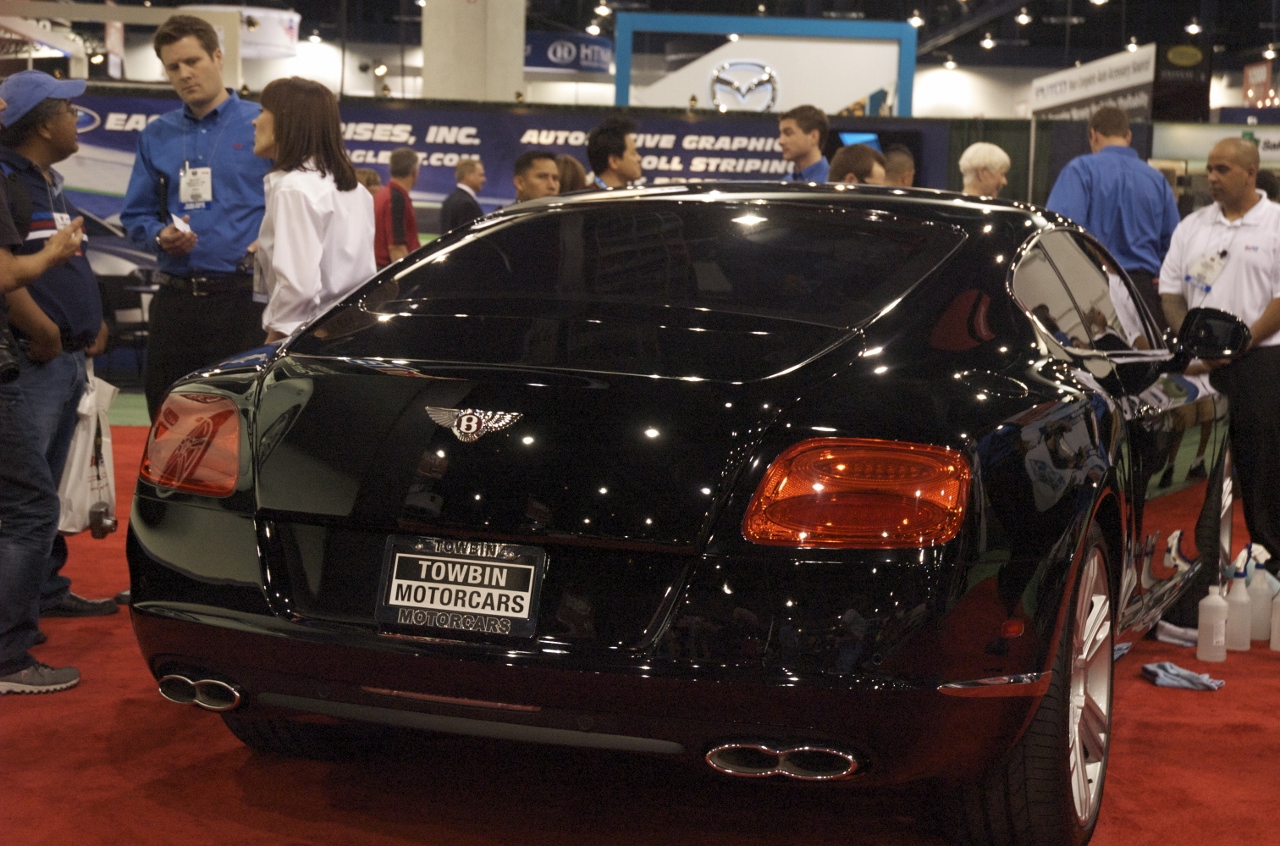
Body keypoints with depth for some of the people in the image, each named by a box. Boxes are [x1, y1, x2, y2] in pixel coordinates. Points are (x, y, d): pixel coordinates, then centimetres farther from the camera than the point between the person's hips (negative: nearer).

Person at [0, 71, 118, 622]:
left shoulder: (50, 183, 19)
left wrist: (92, 323, 14)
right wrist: (44, 332, -20)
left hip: (67, 358, 10)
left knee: (48, 481, 17)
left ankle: (47, 590, 26)